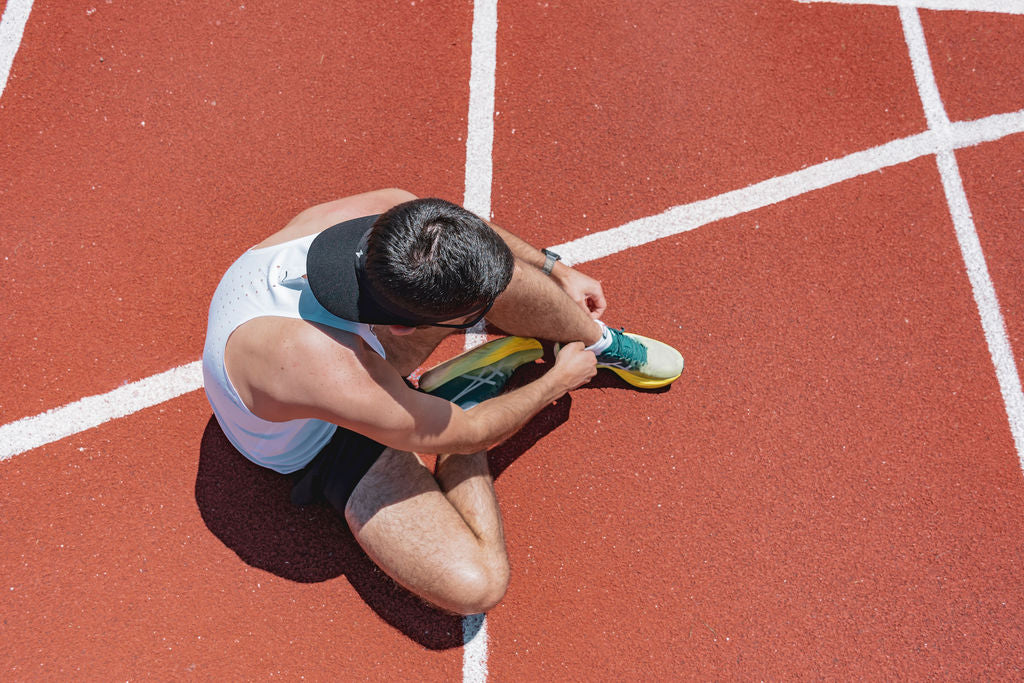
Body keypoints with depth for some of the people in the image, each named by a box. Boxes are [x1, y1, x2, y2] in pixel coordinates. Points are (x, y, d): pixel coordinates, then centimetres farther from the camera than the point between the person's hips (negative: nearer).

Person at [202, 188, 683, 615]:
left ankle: (596, 339, 8)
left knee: (493, 276, -21)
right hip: (326, 446, -5)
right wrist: (559, 380, -10)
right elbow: (471, 435, -25)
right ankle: (468, 391, -3)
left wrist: (555, 269, 3)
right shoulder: (338, 378, -45)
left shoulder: (385, 211, -31)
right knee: (475, 584, -22)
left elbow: (469, 238, -5)